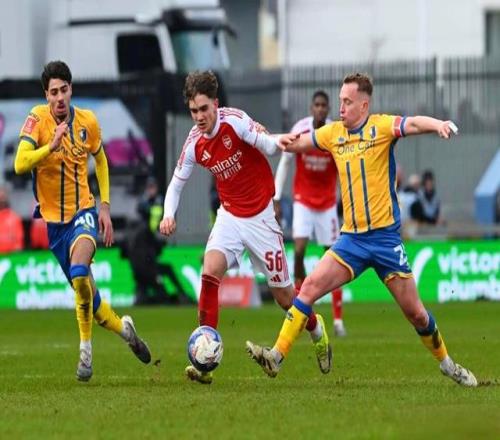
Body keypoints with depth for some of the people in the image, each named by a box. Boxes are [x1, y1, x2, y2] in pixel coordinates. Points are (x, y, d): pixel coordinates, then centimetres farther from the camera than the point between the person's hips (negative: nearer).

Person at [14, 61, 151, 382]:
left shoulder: (87, 121, -4)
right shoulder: (37, 119, -12)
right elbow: (20, 164, -24)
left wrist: (105, 206, 9)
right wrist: (51, 146, -39)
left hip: (83, 212, -1)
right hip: (53, 218, 1)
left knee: (80, 274, -29)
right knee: (84, 292, 11)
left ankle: (86, 349, -16)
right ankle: (123, 328, 39)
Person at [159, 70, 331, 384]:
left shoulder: (235, 121, -17)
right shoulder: (194, 143, -4)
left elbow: (266, 144, -29)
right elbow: (177, 182, 8)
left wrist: (279, 144, -52)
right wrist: (169, 214, -10)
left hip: (261, 216, -3)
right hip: (230, 216, 3)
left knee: (284, 296, 3)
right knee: (210, 272, -23)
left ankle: (317, 329, 38)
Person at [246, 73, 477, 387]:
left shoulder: (381, 127, -7)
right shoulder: (333, 133, 8)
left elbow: (413, 124, -24)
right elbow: (296, 143, 17)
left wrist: (437, 124, -46)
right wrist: (286, 141, -7)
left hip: (385, 236, -4)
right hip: (351, 239, 4)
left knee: (415, 312, 2)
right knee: (310, 287, -12)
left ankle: (446, 363, 23)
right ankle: (277, 356, -12)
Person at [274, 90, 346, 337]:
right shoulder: (299, 131, -9)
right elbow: (284, 164, 0)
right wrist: (276, 199, -2)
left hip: (327, 203, 0)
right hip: (303, 200, 0)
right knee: (299, 250, -16)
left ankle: (338, 319, 8)